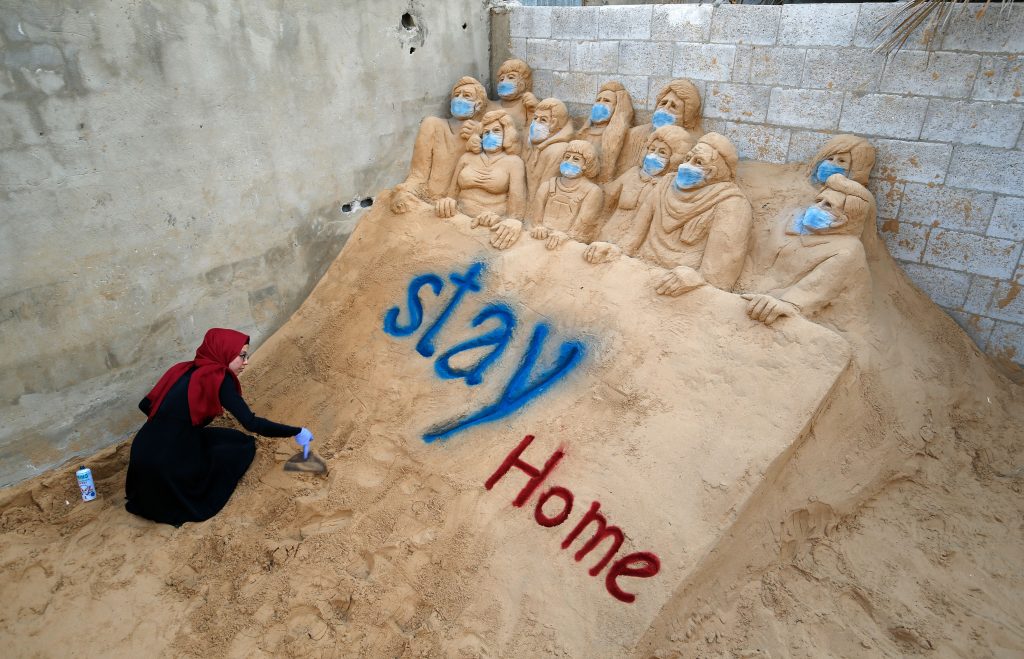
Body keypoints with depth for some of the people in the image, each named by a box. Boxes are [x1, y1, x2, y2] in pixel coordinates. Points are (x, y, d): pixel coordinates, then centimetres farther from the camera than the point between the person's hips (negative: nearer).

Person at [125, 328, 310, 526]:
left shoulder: (184, 369, 8)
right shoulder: (218, 379, -12)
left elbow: (146, 405, 13)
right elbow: (251, 423, -17)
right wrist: (296, 432, -9)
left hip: (143, 454, 7)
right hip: (169, 465, -7)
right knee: (244, 445, 11)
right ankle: (194, 500, 5)